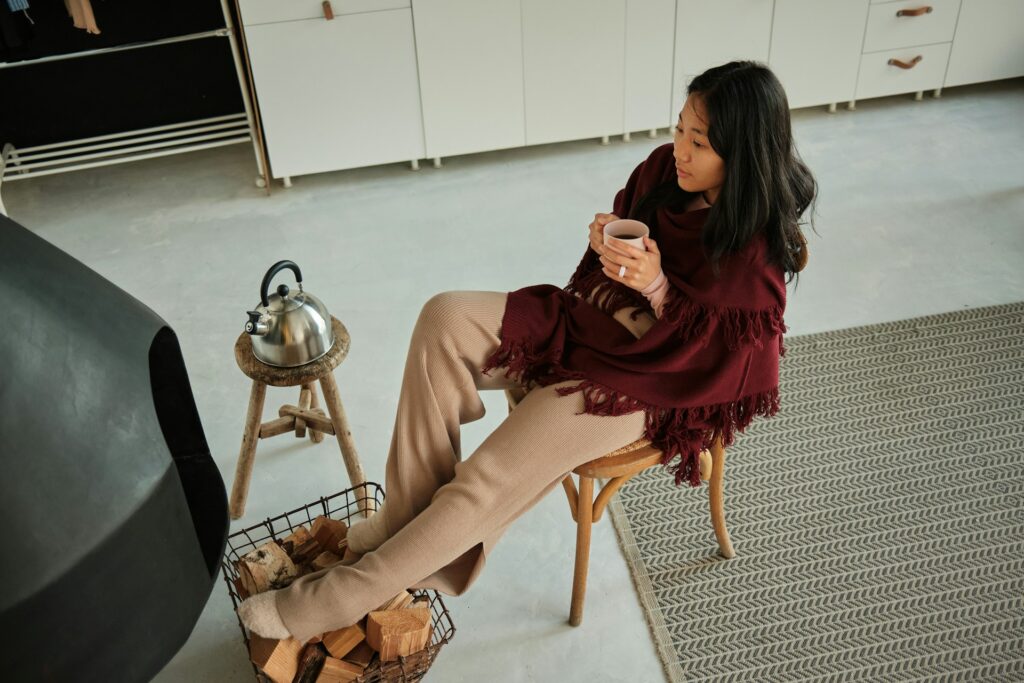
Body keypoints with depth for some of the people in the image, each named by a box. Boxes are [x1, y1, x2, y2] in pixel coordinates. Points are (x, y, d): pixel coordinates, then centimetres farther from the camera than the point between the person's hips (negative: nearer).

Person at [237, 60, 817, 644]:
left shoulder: (755, 249, -19)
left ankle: (340, 598, -2)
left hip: (639, 379, -6)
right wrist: (604, 241, -12)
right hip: (587, 319, 7)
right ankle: (406, 517, -13)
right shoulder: (665, 169, -3)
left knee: (486, 482, -18)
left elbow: (723, 362, -18)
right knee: (446, 319, -19)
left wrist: (657, 288, -29)